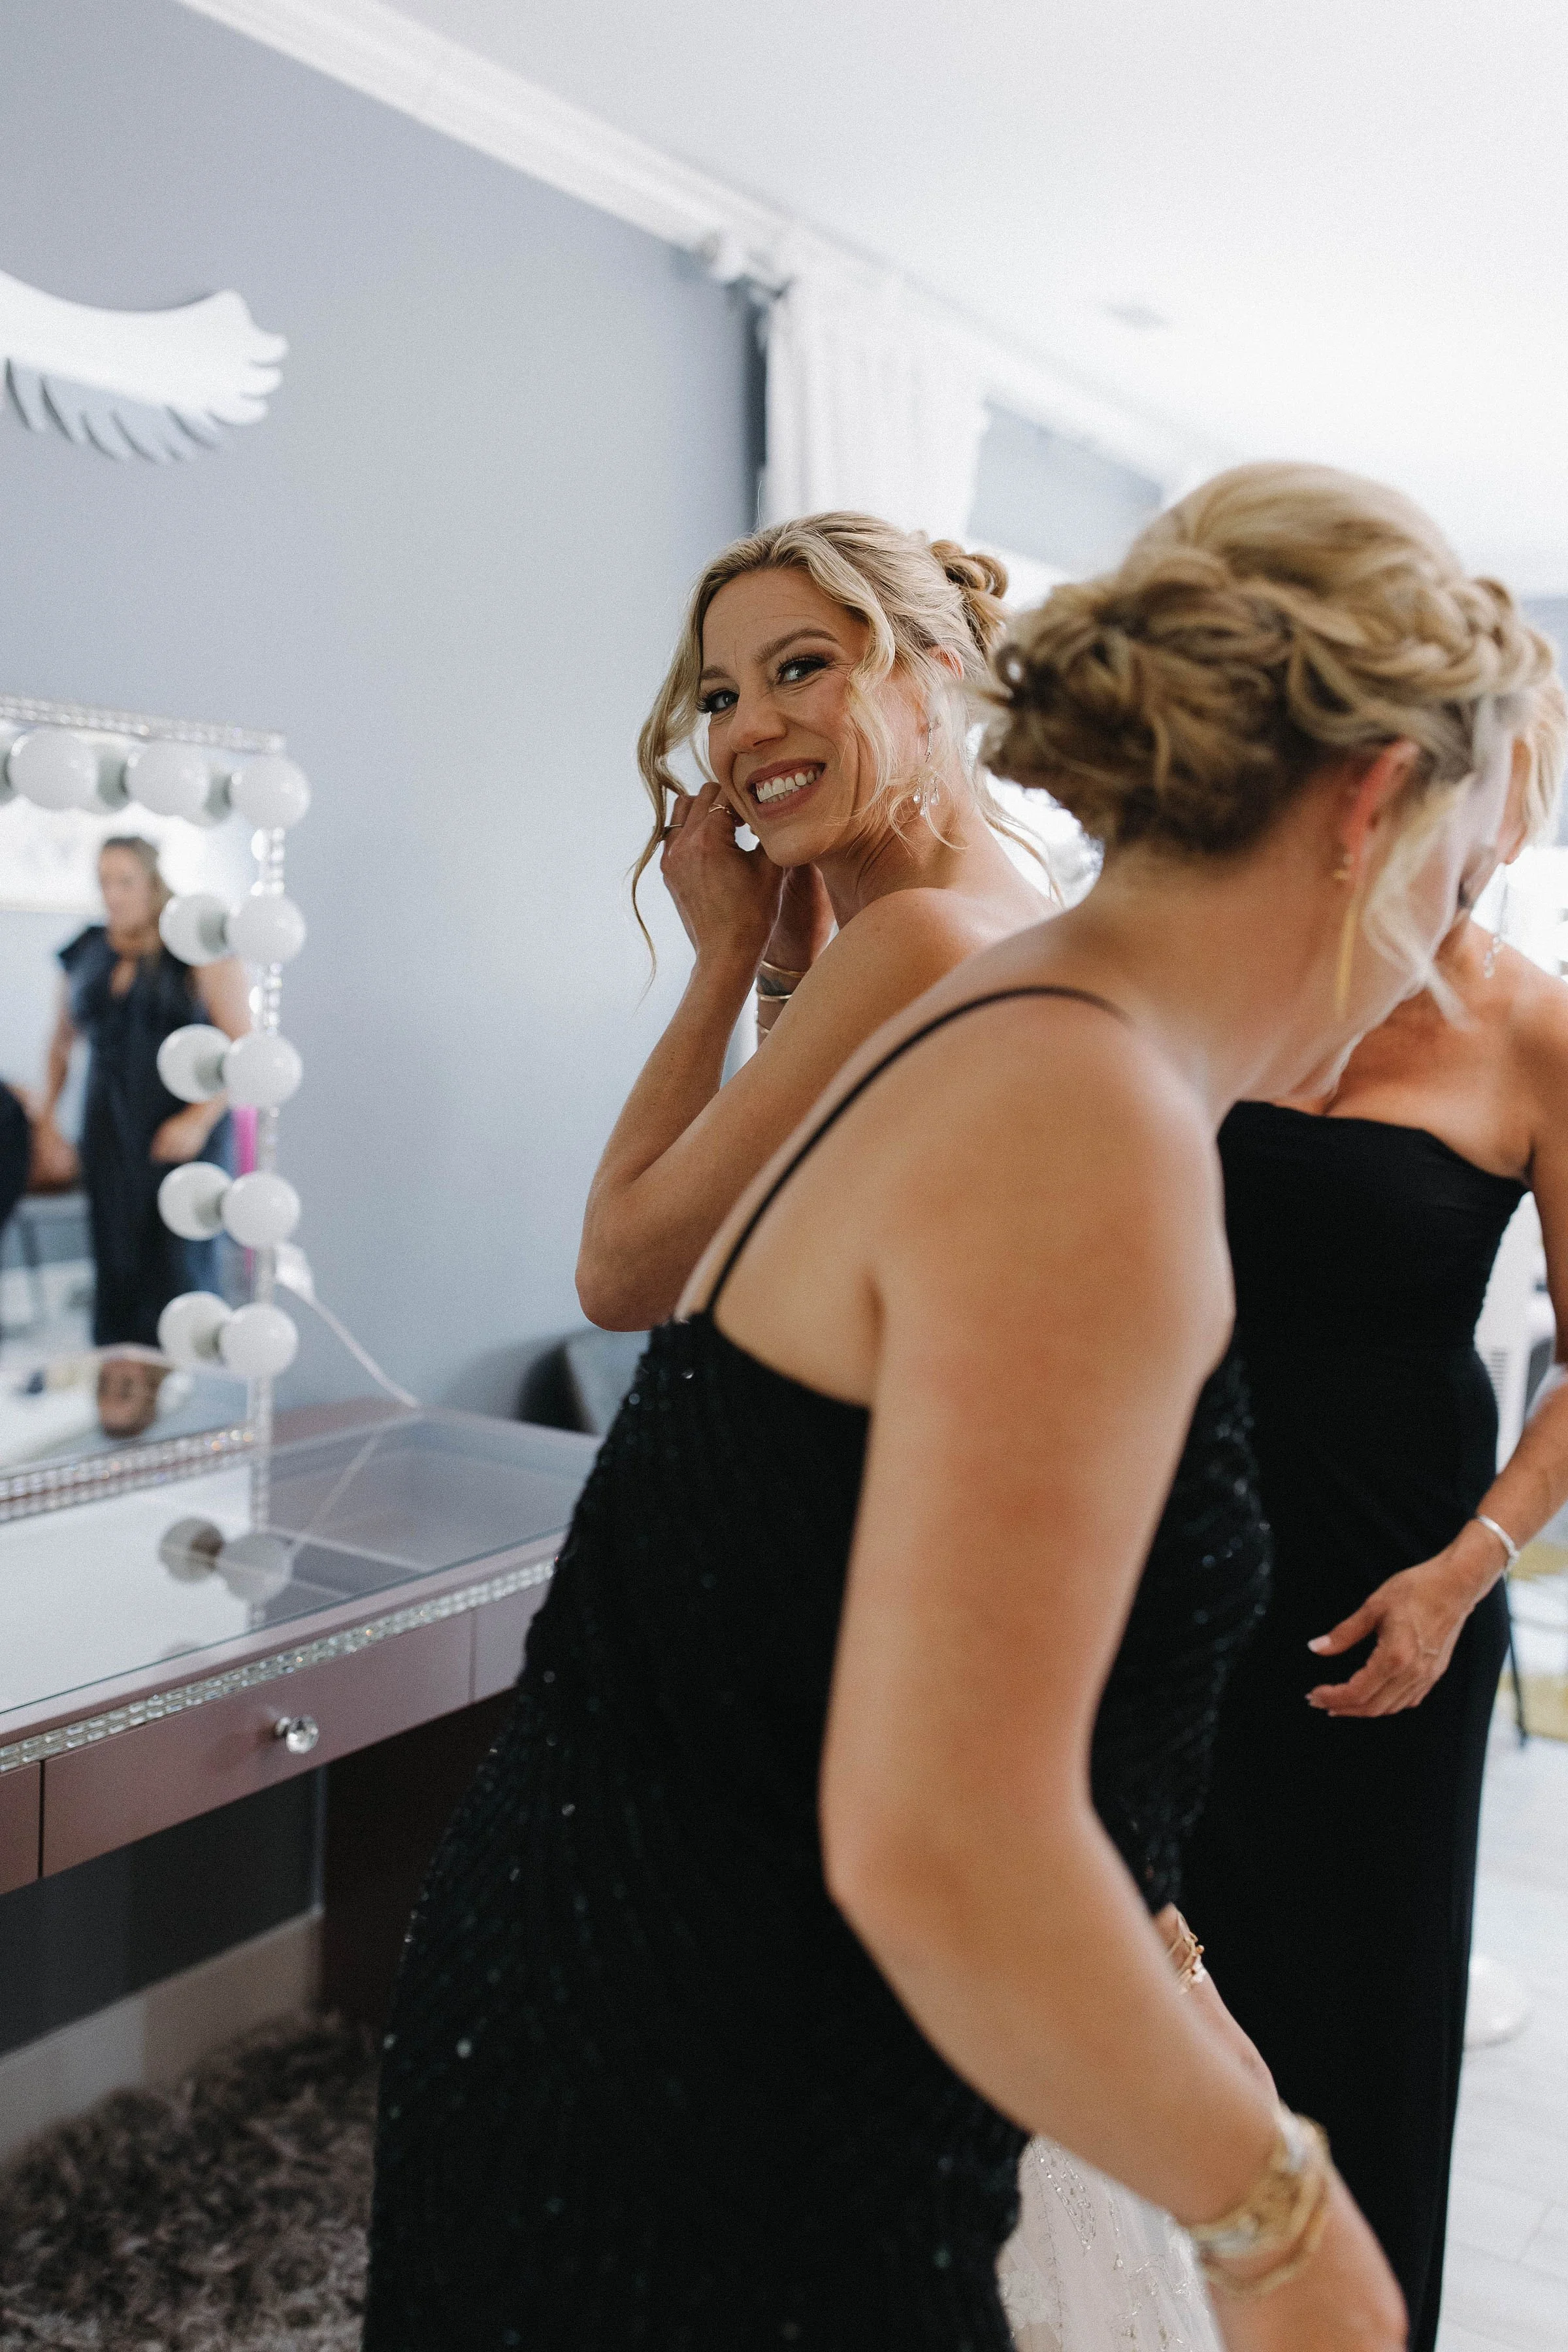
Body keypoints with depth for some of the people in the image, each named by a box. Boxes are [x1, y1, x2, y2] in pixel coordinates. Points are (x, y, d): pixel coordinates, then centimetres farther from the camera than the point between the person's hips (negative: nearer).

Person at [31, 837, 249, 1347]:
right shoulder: (87, 953, 10)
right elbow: (64, 1038, 24)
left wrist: (200, 1119, -17)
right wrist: (46, 1114, 16)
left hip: (185, 1135, -4)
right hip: (109, 1140, 5)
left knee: (181, 1272, -6)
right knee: (117, 1272, 4)